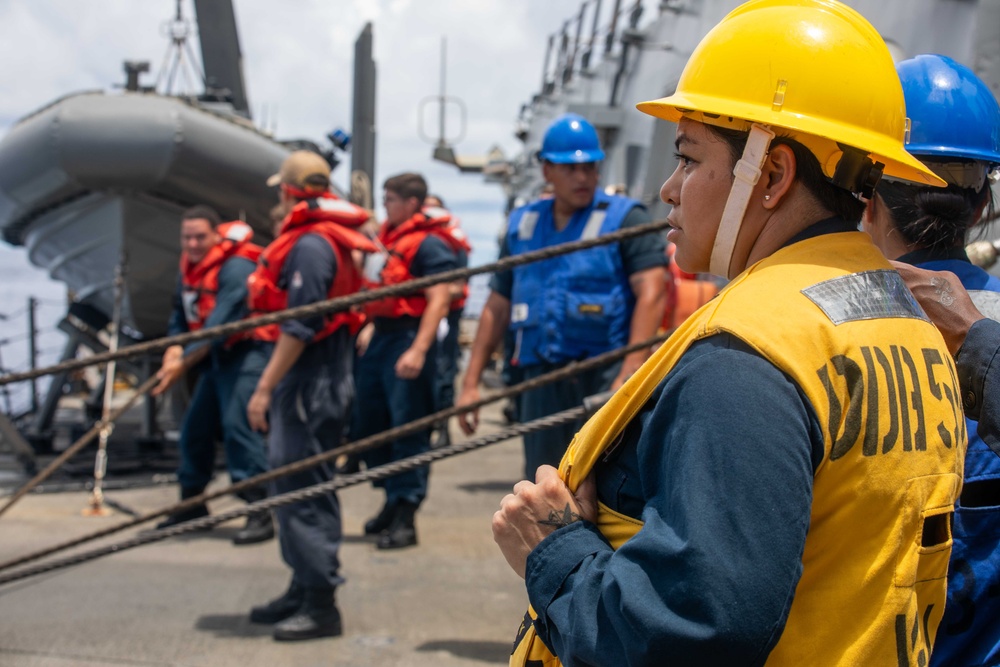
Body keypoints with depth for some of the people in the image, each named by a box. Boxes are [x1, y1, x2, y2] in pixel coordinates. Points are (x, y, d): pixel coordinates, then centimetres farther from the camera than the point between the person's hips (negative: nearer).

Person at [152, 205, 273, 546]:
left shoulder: (236, 267, -20)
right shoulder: (189, 268, 9)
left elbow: (220, 324, -26)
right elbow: (180, 316, 10)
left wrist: (184, 362, -27)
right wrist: (174, 348, -11)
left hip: (246, 351, -9)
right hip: (216, 356, 9)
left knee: (236, 423, -20)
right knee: (195, 426, 11)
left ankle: (261, 512, -20)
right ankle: (192, 504, 27)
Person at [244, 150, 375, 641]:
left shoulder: (311, 245, -17)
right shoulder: (329, 240, 16)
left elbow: (299, 326, -23)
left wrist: (264, 388, -20)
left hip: (311, 381, -11)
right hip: (308, 381, 11)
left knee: (303, 490, -7)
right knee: (292, 485, 17)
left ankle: (320, 604, -3)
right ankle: (303, 589, 26)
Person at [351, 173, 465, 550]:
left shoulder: (430, 244, -12)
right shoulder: (389, 236, 16)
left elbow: (438, 300, -19)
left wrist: (418, 350, -26)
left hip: (408, 337, -10)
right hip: (380, 336, 10)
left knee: (408, 429, -6)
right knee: (367, 425, 14)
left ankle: (404, 517, -1)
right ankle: (393, 502, 27)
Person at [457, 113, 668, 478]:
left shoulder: (624, 218, 0)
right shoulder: (523, 225, 14)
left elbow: (652, 293, -11)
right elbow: (497, 307, 17)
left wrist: (629, 376, -21)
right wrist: (471, 382, 12)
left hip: (604, 376, -5)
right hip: (541, 378, 5)